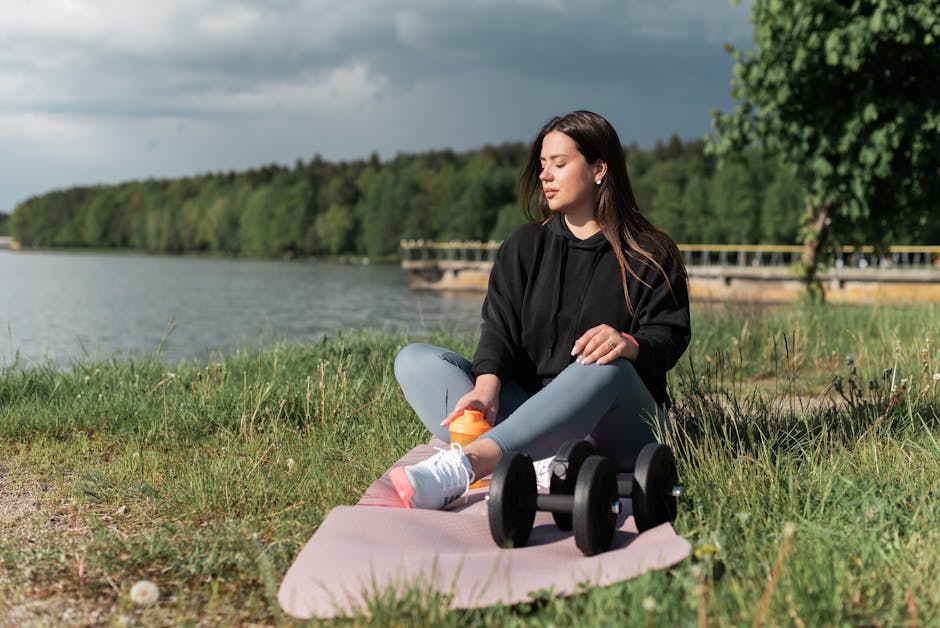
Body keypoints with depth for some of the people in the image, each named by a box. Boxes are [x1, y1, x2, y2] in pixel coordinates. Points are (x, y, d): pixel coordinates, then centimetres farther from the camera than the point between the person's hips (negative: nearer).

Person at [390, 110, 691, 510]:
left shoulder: (652, 255, 8)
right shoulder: (523, 247, 17)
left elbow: (669, 335, -5)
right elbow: (499, 326, 3)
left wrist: (629, 345, -31)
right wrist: (487, 386, -20)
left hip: (615, 431, -3)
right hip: (528, 411, 4)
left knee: (605, 369, -38)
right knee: (415, 360, -15)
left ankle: (462, 466, -57)